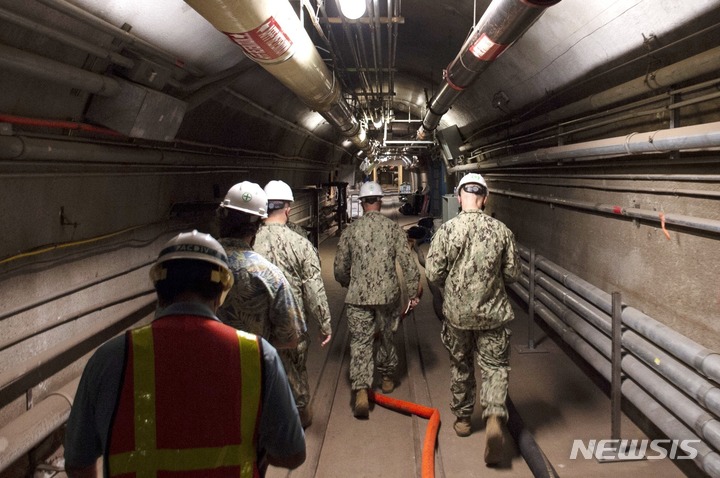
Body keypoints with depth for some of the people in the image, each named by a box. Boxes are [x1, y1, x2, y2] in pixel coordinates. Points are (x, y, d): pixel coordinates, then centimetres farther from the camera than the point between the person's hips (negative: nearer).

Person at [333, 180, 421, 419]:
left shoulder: (351, 229, -2)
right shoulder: (393, 228, -2)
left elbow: (339, 267, 3)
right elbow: (407, 263, -5)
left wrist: (347, 284, 23)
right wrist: (414, 292, 3)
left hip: (358, 296, -1)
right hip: (388, 294, 1)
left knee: (360, 343, 1)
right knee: (386, 337, 20)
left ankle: (361, 391, -10)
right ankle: (387, 377, 38)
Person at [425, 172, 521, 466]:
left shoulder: (446, 230, -11)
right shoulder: (501, 231, -8)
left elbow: (433, 273, -10)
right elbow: (513, 273, -1)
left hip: (456, 313, 1)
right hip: (492, 313, 0)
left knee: (460, 367, 18)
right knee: (495, 367, 9)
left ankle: (462, 419, 32)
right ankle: (494, 417, -12)